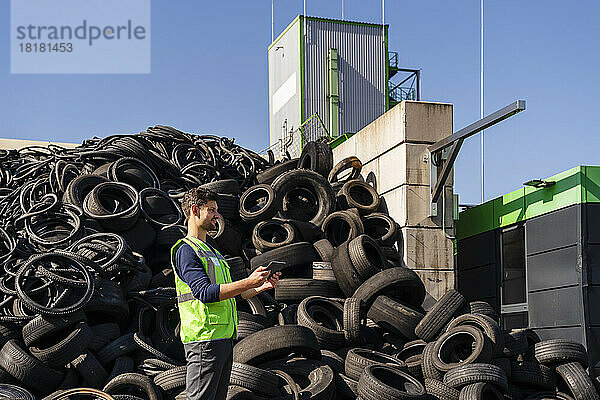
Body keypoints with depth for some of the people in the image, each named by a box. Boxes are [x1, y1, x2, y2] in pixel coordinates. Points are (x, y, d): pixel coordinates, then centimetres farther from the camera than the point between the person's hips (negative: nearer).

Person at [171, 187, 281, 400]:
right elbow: (205, 293, -21)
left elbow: (229, 292, 24)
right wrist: (249, 282, -23)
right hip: (204, 339, -10)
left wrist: (262, 286, 9)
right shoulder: (186, 250, -8)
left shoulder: (211, 251, 24)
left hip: (224, 338, 10)